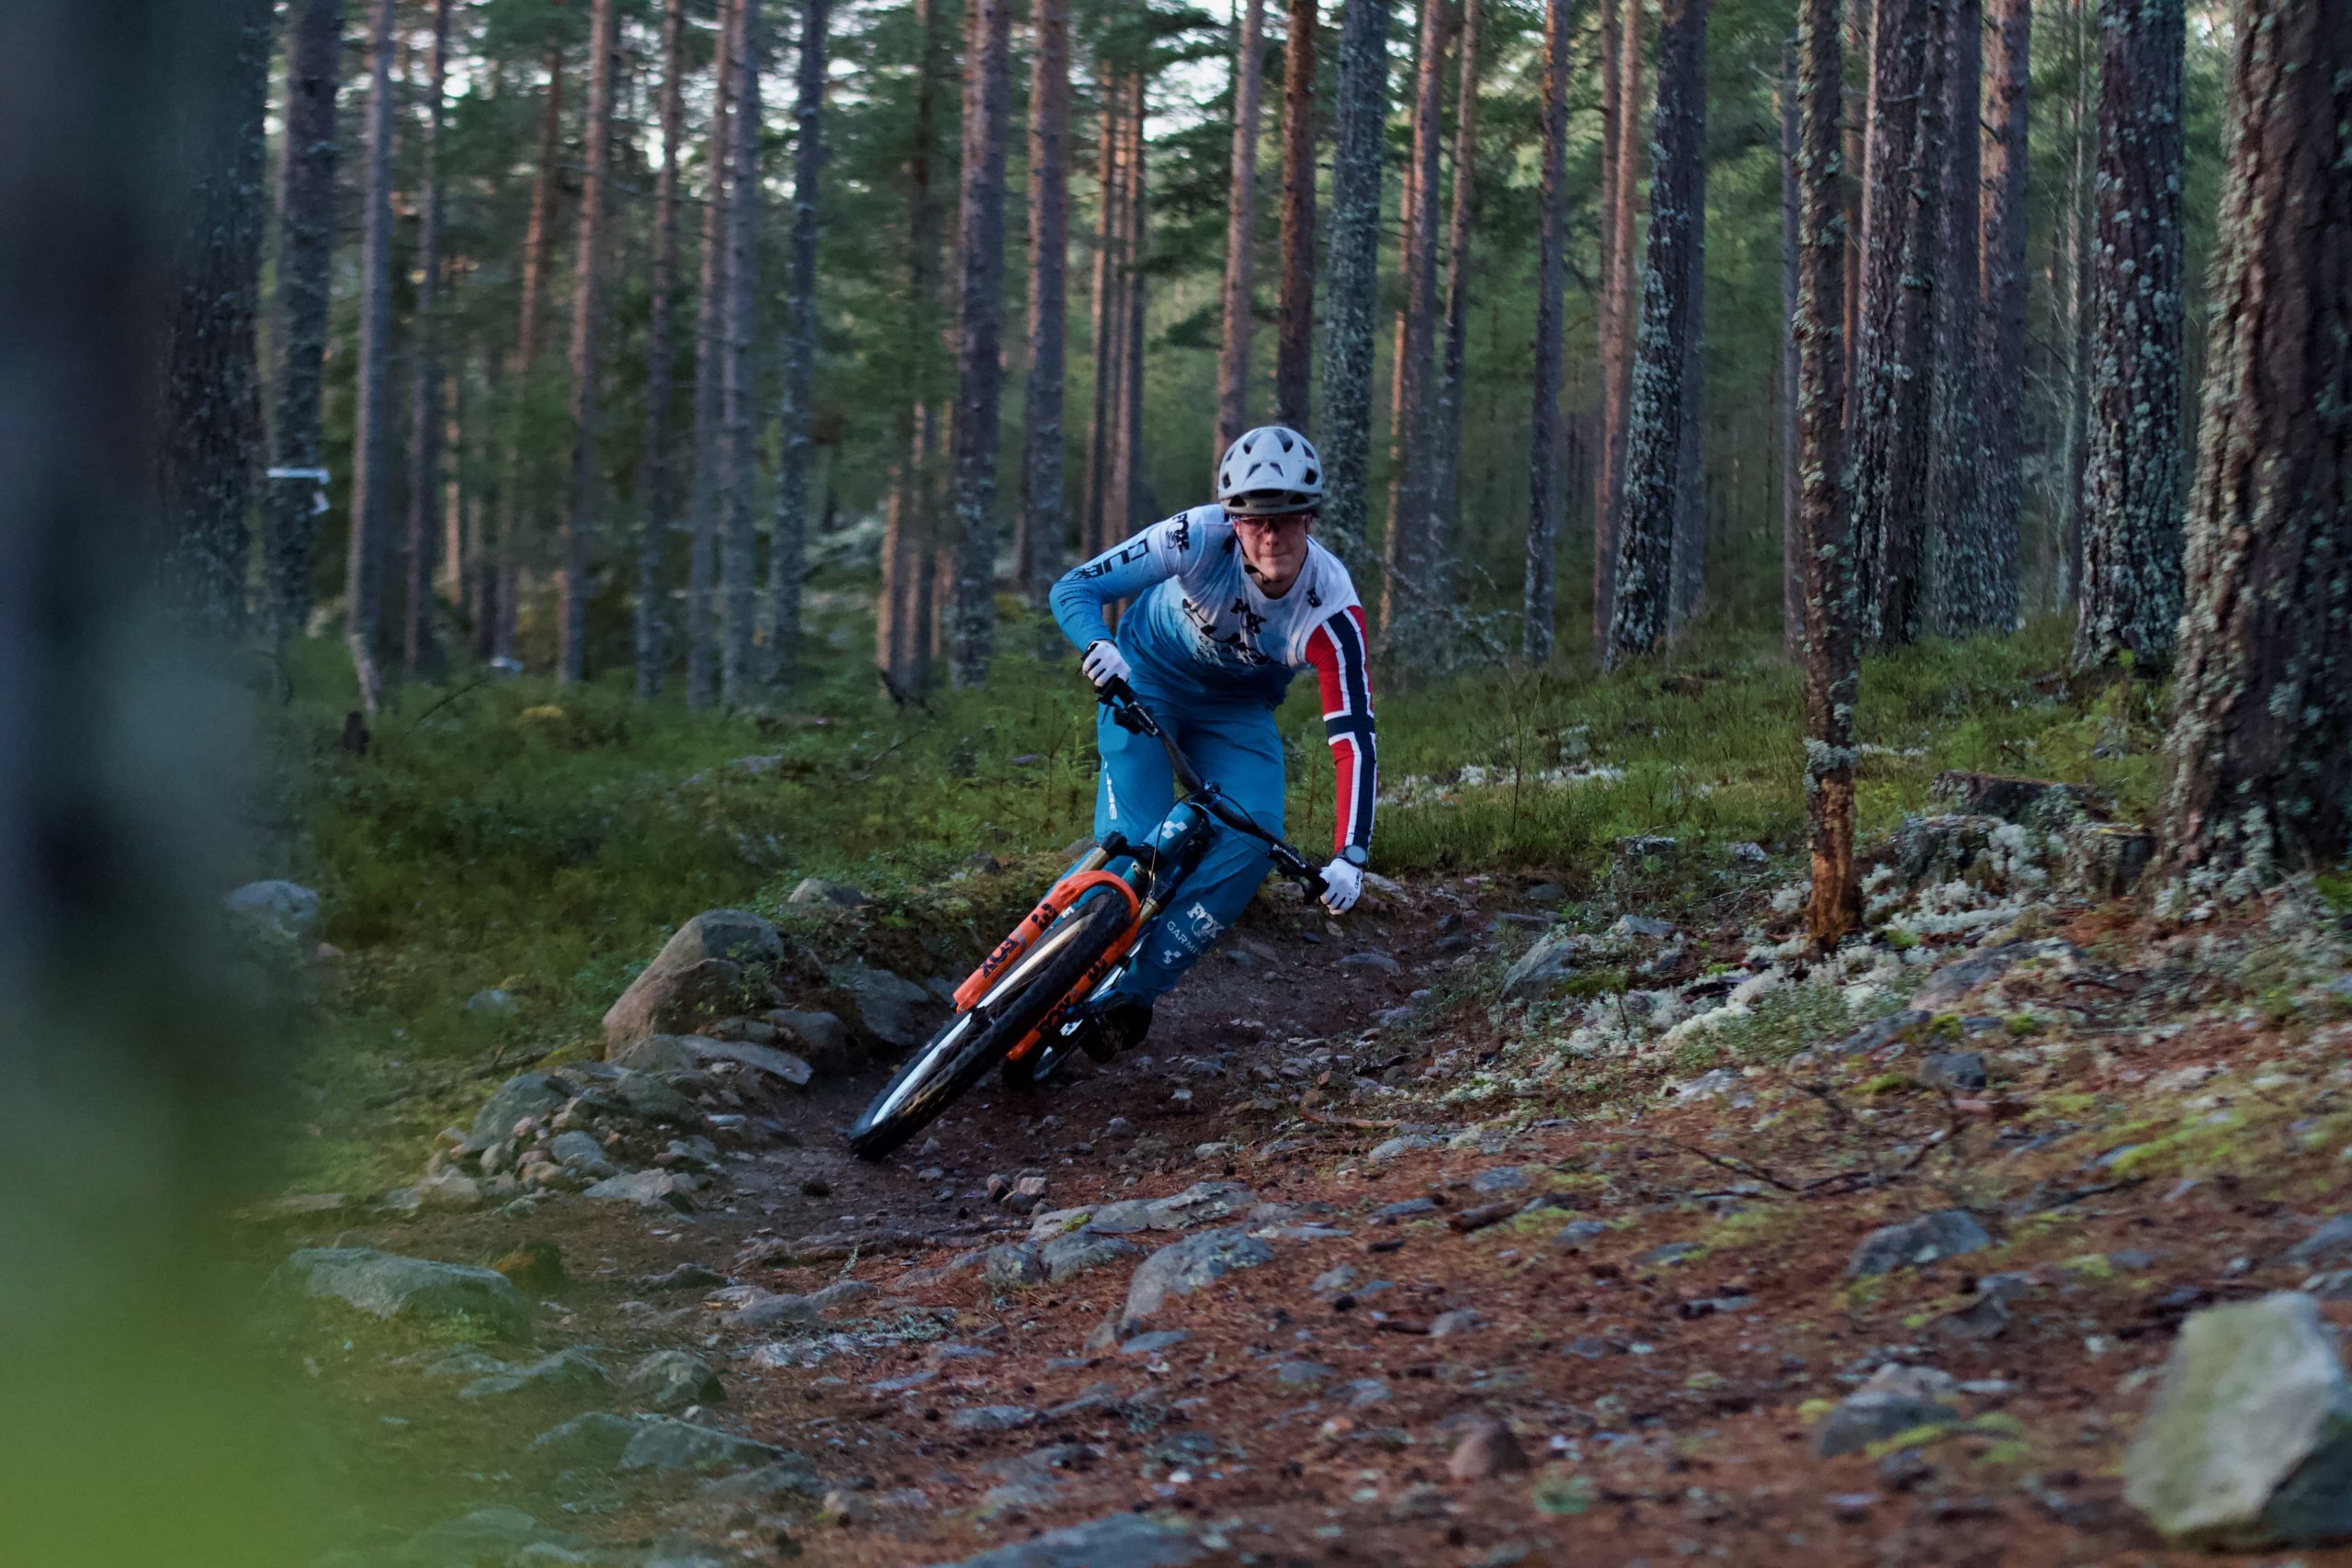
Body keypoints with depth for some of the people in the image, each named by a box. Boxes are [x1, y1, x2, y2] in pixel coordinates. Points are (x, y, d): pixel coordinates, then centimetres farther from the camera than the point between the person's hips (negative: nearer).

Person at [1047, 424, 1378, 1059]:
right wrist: (1096, 646, -51)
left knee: (1254, 840, -20)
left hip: (1238, 707, 1)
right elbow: (1074, 586, -28)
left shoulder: (1333, 612, -32)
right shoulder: (1199, 537, -32)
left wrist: (1351, 857, -42)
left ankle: (1126, 994, -13)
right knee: (1134, 843, -20)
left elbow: (1354, 738, -32)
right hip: (1148, 676, -1)